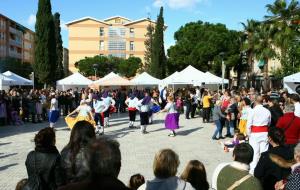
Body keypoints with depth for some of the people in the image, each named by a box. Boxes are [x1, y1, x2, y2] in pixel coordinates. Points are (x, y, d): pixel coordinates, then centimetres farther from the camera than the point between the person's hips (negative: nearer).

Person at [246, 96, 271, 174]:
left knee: (255, 153, 2)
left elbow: (249, 124, -9)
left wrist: (249, 134, 3)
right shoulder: (267, 111, 1)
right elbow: (269, 123, 8)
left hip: (255, 134, -3)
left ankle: (253, 169, 8)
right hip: (265, 133, 3)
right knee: (264, 152, 9)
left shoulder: (252, 111, -10)